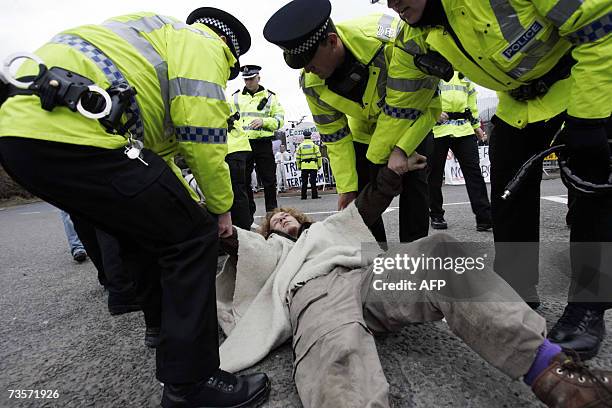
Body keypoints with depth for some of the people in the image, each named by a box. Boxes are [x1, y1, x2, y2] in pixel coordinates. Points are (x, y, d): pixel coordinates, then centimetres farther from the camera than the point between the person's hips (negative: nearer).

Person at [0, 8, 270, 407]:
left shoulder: (161, 45, 34)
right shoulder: (202, 44, 7)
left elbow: (160, 147, 33)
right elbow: (202, 137, -7)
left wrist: (191, 207, 33)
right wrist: (222, 207, 8)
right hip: (69, 132, -11)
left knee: (149, 235, 22)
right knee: (192, 239, -5)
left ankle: (166, 323, 38)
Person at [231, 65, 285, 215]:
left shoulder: (270, 96, 10)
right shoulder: (236, 96, 14)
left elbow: (280, 119, 5)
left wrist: (263, 121, -13)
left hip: (263, 143, -1)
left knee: (269, 180, 1)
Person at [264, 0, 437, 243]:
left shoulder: (387, 39, -38)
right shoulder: (311, 82, -22)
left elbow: (401, 108, -32)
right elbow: (334, 136, -14)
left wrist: (375, 159, -25)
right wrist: (347, 185, -17)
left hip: (413, 119, -3)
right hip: (366, 128, 3)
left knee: (413, 185, -11)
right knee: (362, 195, -3)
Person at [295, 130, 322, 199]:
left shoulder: (300, 146, 8)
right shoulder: (314, 145, 1)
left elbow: (297, 157, 9)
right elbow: (318, 156, -1)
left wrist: (299, 166, 16)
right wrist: (319, 165, 5)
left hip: (304, 166, 2)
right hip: (313, 166, -2)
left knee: (304, 182, 7)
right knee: (313, 181, -1)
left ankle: (303, 196, 9)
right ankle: (314, 195, -1)